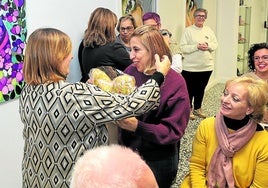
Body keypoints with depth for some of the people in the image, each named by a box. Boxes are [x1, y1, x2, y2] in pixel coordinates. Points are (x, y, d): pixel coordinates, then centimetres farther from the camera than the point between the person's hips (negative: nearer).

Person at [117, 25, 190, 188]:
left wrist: (138, 127, -29)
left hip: (159, 162, -4)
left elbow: (174, 131, -18)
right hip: (127, 152, 4)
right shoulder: (130, 72, -4)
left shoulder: (175, 83, -16)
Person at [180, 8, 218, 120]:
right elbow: (183, 47, -12)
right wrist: (197, 46, -22)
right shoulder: (188, 31, -5)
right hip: (190, 67, -4)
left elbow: (215, 44, 10)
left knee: (201, 89, 15)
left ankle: (197, 108, 30)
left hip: (206, 66, 5)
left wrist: (208, 46, -11)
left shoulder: (209, 30, 10)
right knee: (190, 90, 4)